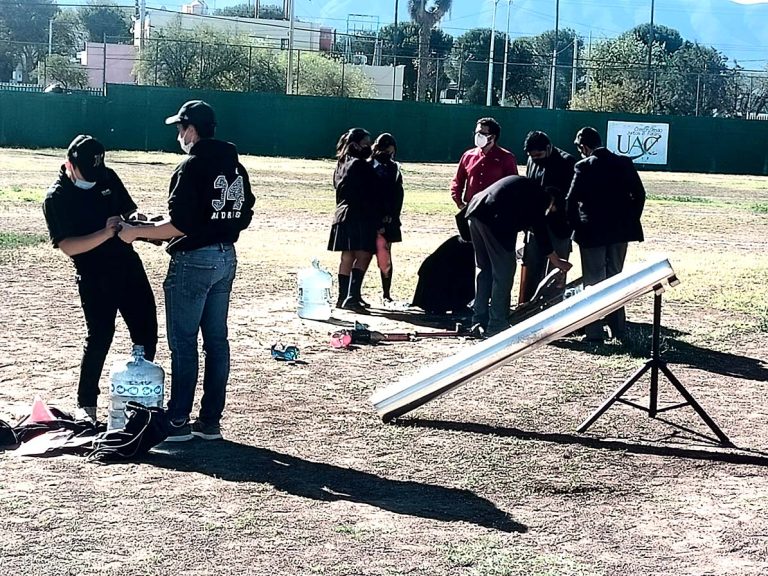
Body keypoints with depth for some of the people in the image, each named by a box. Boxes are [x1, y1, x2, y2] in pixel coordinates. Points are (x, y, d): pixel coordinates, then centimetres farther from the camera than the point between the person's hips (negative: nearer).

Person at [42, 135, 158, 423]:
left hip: (129, 265, 6)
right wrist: (106, 233, -31)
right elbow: (68, 247, -19)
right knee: (99, 336, -9)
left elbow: (129, 210, 14)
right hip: (93, 276, -6)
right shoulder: (56, 199, -12)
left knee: (146, 331, 8)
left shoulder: (108, 177, 3)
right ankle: (86, 404, 6)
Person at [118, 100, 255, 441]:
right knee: (216, 340, 11)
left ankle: (178, 422, 5)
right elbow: (244, 218, 13)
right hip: (226, 258, 8)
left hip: (194, 260, -8)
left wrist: (136, 233, -11)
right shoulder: (237, 168, 9)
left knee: (183, 341, 0)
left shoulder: (191, 166, -15)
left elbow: (180, 224, -20)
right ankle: (210, 422, 16)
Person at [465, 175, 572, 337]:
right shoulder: (541, 197, 7)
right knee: (503, 272, 2)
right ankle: (497, 325, 4)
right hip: (495, 219, -9)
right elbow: (540, 231, 6)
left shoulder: (522, 186, 31)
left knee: (483, 268, 18)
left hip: (475, 212, 9)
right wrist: (556, 260, 15)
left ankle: (479, 321, 22)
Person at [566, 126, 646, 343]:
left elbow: (571, 201, -12)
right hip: (620, 230, 5)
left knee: (594, 282, 3)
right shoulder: (624, 163, 3)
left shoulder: (584, 167, -11)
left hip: (592, 232, -4)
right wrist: (630, 221, 12)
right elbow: (639, 195, 4)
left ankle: (595, 332, 2)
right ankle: (618, 329, 19)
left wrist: (576, 226, 2)